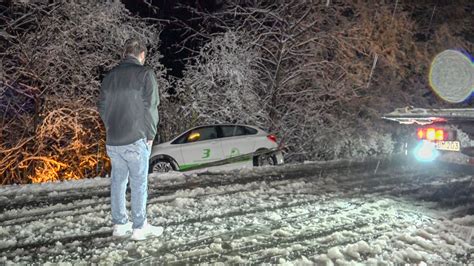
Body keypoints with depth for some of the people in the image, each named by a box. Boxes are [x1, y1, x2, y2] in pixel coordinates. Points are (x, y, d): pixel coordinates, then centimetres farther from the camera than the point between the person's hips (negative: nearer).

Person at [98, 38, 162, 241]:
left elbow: (102, 108, 10)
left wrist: (112, 129, 15)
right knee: (139, 184, 2)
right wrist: (150, 134, -2)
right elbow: (150, 107, -11)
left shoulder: (110, 76, 11)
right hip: (136, 140, -5)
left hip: (113, 141, 6)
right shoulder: (145, 74, -6)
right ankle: (139, 227, 9)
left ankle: (120, 224, 21)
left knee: (118, 182, 13)